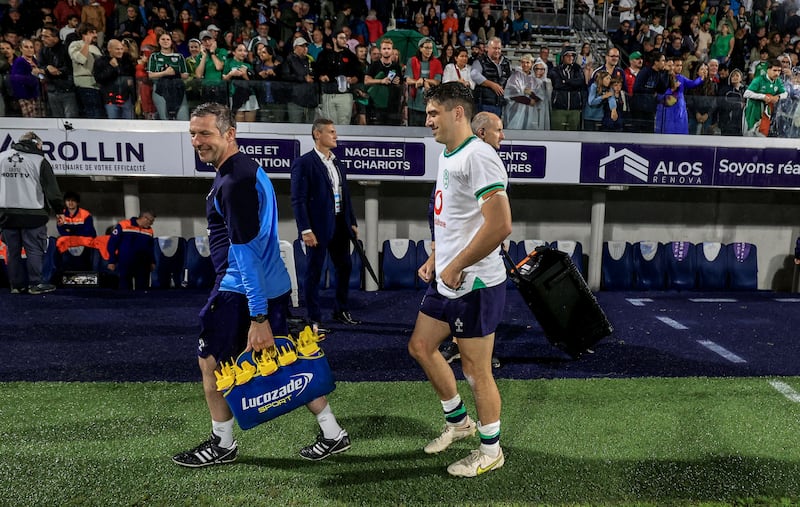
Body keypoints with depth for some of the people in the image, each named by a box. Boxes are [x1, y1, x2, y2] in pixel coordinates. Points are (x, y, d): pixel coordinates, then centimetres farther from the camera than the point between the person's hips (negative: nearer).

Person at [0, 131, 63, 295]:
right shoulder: (39, 160, -4)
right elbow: (52, 189, -5)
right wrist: (59, 210, 6)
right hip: (32, 214, -5)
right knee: (35, 250, 1)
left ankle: (17, 284, 14)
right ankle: (35, 284, 1)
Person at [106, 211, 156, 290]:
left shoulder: (149, 230, 8)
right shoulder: (123, 226, -7)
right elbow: (112, 244, -4)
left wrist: (152, 262, 12)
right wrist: (112, 261, -5)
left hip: (143, 266, 4)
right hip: (125, 264, -4)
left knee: (142, 288, 6)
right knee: (125, 287, 4)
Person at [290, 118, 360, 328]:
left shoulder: (337, 163, 14)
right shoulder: (303, 163, -8)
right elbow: (298, 200, -13)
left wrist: (352, 222, 13)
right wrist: (305, 230, -18)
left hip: (340, 225, 7)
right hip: (318, 227, -7)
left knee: (344, 267, 14)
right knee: (314, 272, 3)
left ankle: (341, 311, 30)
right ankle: (314, 317, 14)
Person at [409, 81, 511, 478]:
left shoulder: (478, 156, -19)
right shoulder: (446, 156, 13)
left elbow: (500, 225, -27)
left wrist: (456, 267, -20)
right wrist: (434, 260, 13)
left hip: (474, 284, -10)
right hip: (446, 280, 10)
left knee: (476, 369, 4)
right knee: (420, 346, 18)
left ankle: (490, 450, 26)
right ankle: (458, 421, 38)